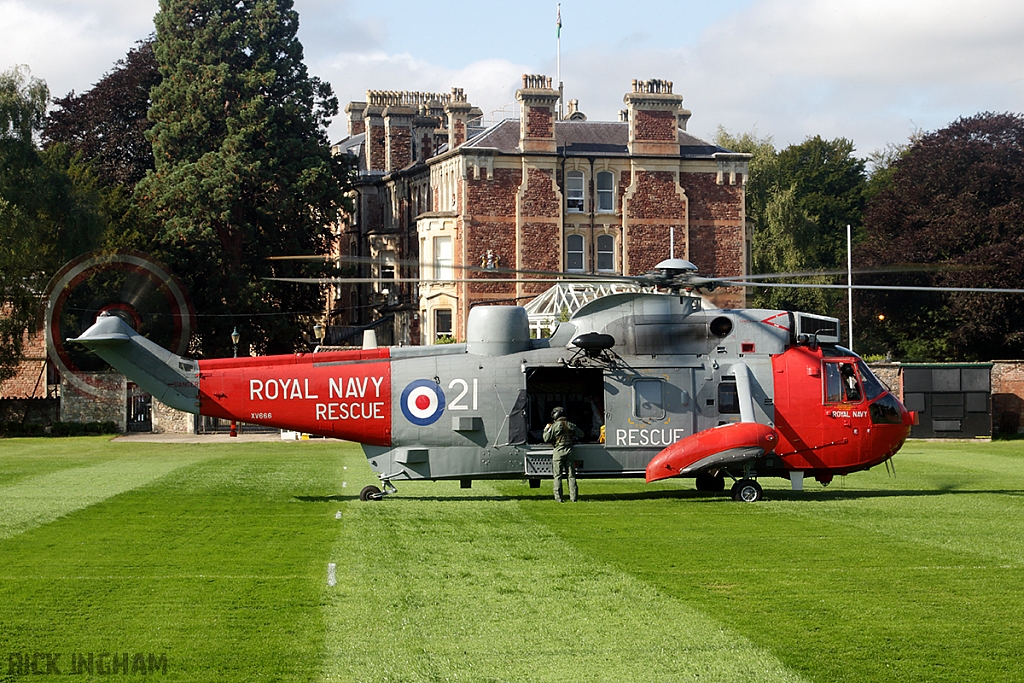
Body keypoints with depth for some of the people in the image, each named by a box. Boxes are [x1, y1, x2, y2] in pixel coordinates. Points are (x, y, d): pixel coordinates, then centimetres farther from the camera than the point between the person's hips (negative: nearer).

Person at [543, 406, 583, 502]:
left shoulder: (554, 426, -8)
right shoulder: (570, 425, 5)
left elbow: (546, 439, -6)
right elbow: (581, 434, 14)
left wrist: (546, 429, 9)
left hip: (558, 452, -4)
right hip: (569, 451, 4)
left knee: (557, 476, 1)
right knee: (571, 475, 7)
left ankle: (558, 498, -4)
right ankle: (573, 497, 4)